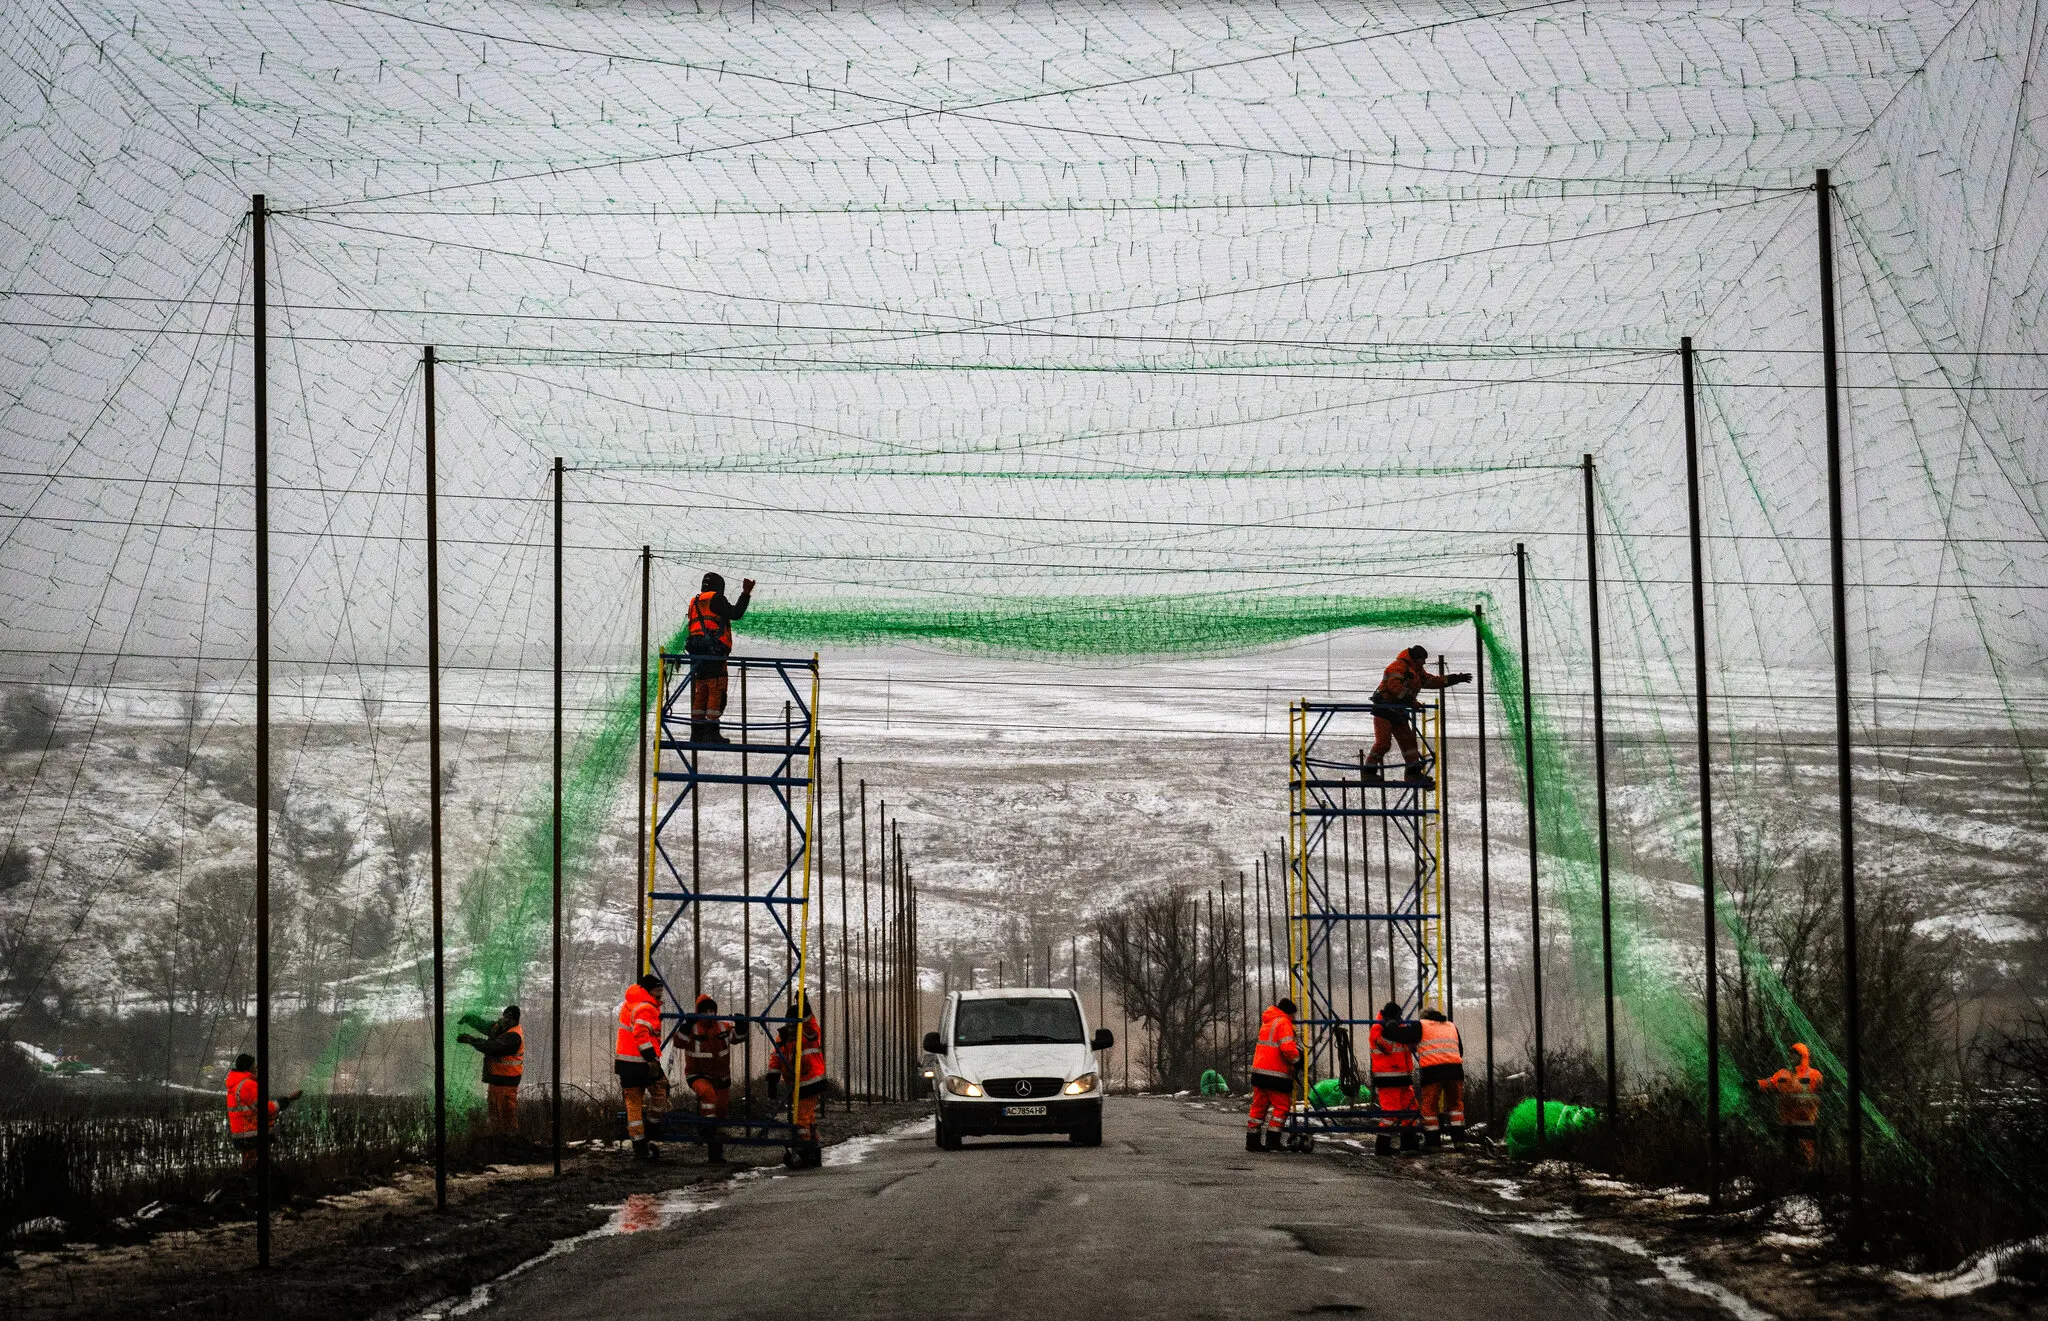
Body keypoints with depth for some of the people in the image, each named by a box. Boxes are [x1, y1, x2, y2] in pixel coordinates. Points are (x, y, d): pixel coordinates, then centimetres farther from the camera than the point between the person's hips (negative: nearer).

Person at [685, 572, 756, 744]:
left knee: (700, 692, 10)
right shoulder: (715, 599, -4)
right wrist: (746, 594, -4)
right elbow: (735, 613, -9)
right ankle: (711, 732, -13)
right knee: (716, 692, -7)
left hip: (696, 653, 8)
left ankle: (696, 732, 8)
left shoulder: (695, 602, 20)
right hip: (714, 653, -8)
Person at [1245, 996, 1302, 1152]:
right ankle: (1272, 1141, -3)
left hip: (1259, 1071, 8)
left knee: (1259, 1107, 14)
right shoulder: (1283, 1023, -11)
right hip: (1277, 1074, -8)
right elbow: (1288, 1048, -20)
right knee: (1281, 1106, 2)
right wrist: (1297, 1060, -3)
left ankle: (1252, 1141, 15)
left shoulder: (1267, 1022, 18)